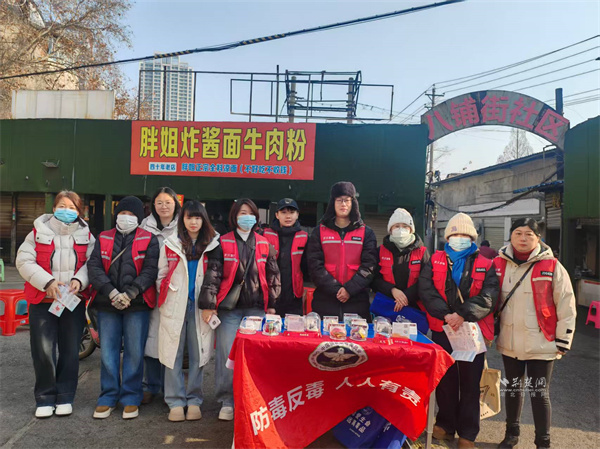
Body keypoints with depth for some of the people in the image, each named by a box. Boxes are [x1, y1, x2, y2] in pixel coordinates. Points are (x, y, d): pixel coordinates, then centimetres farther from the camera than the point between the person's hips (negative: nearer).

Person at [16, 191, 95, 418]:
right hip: (42, 301, -1)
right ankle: (45, 398, 17)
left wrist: (79, 280, -21)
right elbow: (24, 261, -6)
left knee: (70, 352, 7)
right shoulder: (39, 232, 1)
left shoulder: (86, 236, 6)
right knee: (43, 351, 0)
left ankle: (65, 397, 22)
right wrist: (47, 281, -19)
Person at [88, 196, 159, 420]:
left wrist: (129, 294, -16)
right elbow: (94, 267, 1)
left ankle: (131, 398, 16)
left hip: (137, 304, -2)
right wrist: (111, 292, -13)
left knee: (135, 352, 3)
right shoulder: (103, 238, 12)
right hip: (107, 303, 3)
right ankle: (108, 397, 21)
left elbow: (150, 270, -6)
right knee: (108, 352, 8)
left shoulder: (149, 240, 3)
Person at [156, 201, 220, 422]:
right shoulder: (171, 244, 6)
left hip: (200, 307, 0)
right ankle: (176, 402, 13)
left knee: (198, 355, 5)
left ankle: (194, 400, 17)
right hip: (175, 307, 0)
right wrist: (164, 300, 6)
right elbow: (161, 275, 11)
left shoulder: (212, 245, 5)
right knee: (173, 354, 3)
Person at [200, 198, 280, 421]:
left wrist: (272, 304, 8)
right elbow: (212, 275, -3)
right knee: (227, 355, 0)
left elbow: (273, 275, 12)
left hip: (257, 308, 2)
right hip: (229, 309, -2)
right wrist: (208, 305, -8)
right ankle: (226, 401, 16)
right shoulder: (223, 243, 2)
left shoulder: (264, 244, 9)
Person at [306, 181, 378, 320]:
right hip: (325, 299, 0)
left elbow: (369, 266, -2)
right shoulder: (319, 232, 8)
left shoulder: (366, 233, 9)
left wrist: (350, 289, -15)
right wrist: (335, 289, -12)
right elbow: (315, 264, -2)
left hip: (357, 300, 0)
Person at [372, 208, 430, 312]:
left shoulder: (422, 252, 7)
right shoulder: (381, 251, 8)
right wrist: (392, 290, -14)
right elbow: (374, 279, 2)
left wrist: (407, 296, -14)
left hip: (414, 306, 0)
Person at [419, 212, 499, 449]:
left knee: (470, 383, 7)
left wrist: (463, 315, -22)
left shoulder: (485, 265, 6)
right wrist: (446, 314, -19)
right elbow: (426, 290, -7)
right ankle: (446, 425, 28)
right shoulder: (435, 261, 7)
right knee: (445, 380, 11)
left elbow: (488, 297, -9)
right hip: (442, 330, 1)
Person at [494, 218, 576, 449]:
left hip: (541, 344, -3)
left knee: (539, 394, 5)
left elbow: (567, 307, -6)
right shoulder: (499, 264, 0)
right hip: (509, 343, 4)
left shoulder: (551, 267, -9)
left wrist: (562, 342, -6)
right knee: (513, 389, 18)